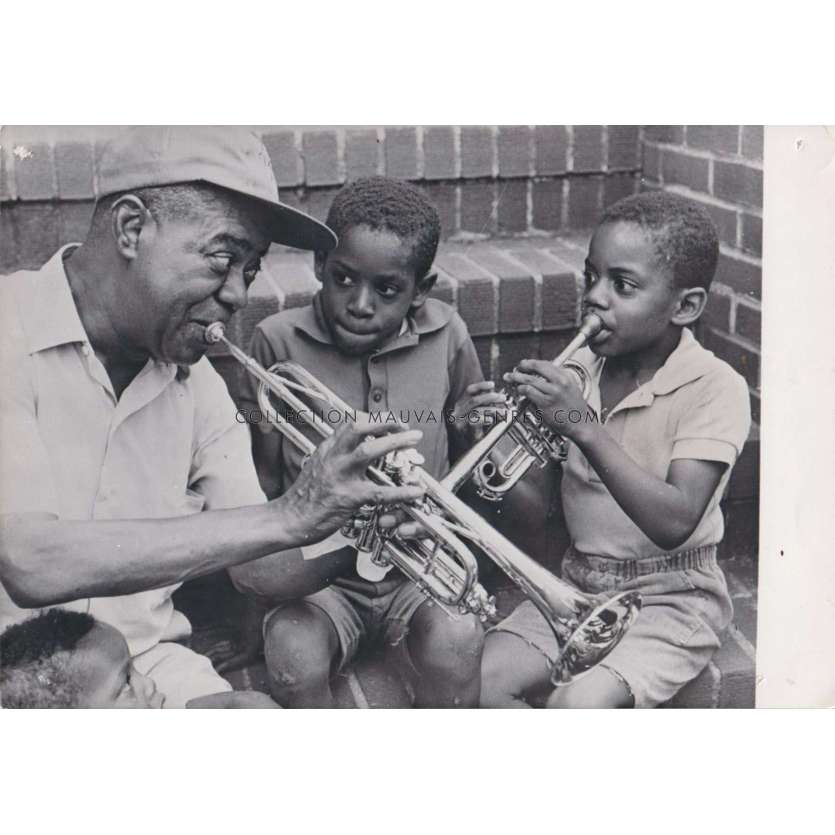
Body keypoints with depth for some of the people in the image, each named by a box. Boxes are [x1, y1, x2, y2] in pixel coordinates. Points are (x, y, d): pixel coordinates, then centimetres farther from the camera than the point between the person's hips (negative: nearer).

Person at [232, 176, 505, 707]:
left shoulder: (446, 336, 0)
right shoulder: (280, 340, -6)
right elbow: (261, 480, 2)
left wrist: (471, 427, -8)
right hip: (318, 572, 0)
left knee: (455, 643, -30)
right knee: (295, 657, -31)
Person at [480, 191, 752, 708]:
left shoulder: (715, 388, -14)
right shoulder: (578, 372, 2)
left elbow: (674, 522, -27)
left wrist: (584, 427, -32)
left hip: (670, 600, -5)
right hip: (576, 588, 6)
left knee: (577, 705, -27)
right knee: (478, 685, -14)